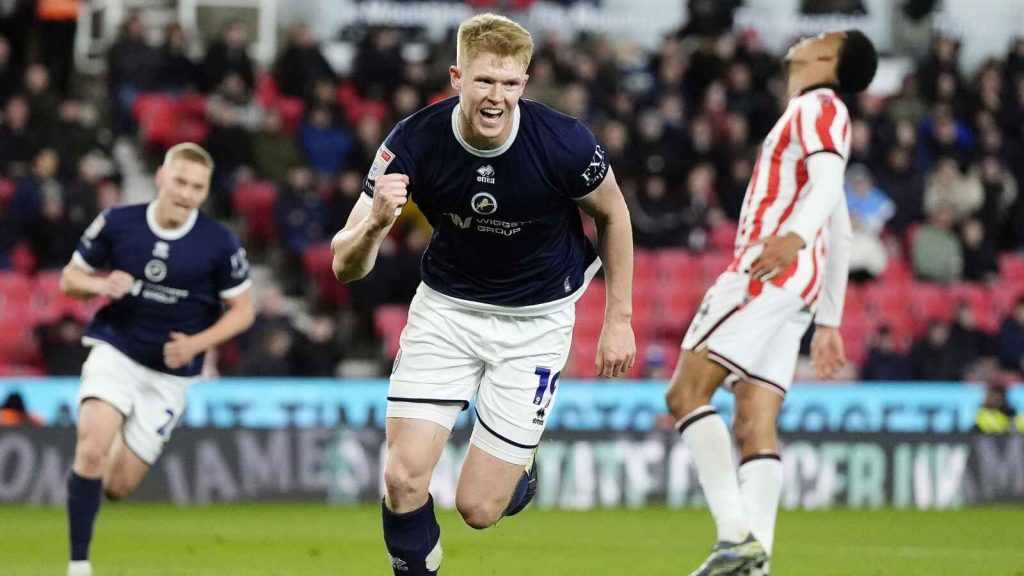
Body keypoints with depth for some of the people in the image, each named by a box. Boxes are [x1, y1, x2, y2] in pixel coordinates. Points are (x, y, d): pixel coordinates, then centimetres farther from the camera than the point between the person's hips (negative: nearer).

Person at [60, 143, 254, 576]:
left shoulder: (220, 244, -10)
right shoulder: (118, 223, -7)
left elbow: (242, 310, 1)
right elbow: (70, 278, 5)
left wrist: (196, 343, -15)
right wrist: (100, 284, -18)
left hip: (171, 373, 0)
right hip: (116, 350, 0)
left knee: (116, 487, 0)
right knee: (92, 450, -27)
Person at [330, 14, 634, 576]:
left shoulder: (563, 142, -24)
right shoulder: (414, 141, -21)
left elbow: (612, 213, -1)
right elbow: (346, 266, -18)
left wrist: (619, 319, 1)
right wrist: (376, 224, -40)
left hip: (536, 317, -1)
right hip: (446, 307, 1)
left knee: (478, 508, -5)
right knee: (403, 481, -13)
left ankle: (520, 473, 31)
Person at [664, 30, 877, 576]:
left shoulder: (819, 106, 0)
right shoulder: (809, 117, 29)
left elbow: (828, 180, -19)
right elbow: (839, 235, 31)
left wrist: (793, 235, -38)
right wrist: (828, 322, 30)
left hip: (768, 271, -10)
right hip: (791, 290, 10)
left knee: (686, 391, -15)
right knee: (754, 426, 1)